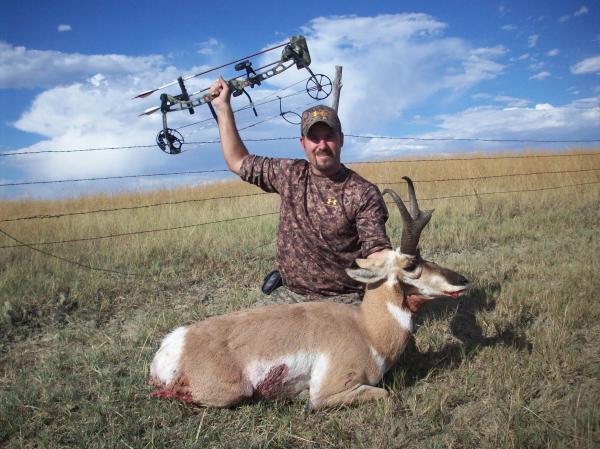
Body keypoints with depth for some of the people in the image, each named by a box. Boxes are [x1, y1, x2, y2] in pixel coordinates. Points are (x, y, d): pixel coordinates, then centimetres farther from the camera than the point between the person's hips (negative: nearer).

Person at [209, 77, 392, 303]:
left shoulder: (363, 193, -9)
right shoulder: (289, 175, 6)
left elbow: (377, 252, -14)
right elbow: (237, 161, 16)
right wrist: (223, 107, 14)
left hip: (342, 301, -3)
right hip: (289, 295, 4)